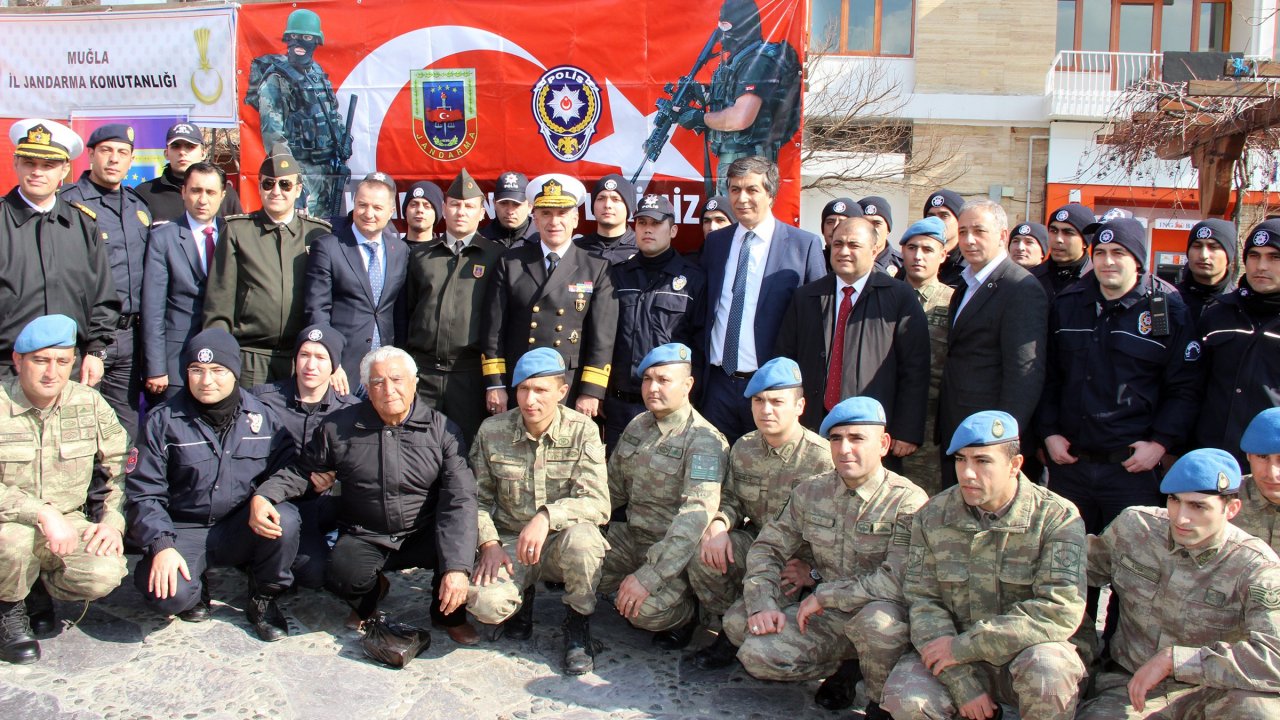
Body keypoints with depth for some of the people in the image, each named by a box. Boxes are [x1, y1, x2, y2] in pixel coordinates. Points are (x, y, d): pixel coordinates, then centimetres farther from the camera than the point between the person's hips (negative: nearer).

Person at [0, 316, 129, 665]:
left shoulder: (89, 403, -1)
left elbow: (122, 468, 4)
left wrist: (113, 522, -10)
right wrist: (42, 513, -31)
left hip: (69, 524, 2)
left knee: (106, 573, -25)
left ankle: (38, 589, 10)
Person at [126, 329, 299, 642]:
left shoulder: (261, 416, 1)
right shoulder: (163, 420, -3)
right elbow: (142, 492, -5)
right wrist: (161, 545, -20)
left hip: (242, 530, 1)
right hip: (184, 531, -1)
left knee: (284, 519, -31)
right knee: (169, 595, -30)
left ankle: (264, 599, -3)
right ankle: (196, 588, 11)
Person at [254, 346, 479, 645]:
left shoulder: (441, 430, -7)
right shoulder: (338, 427, -1)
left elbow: (459, 500, -15)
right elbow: (301, 472, 11)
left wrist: (457, 567, -27)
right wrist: (263, 496, -12)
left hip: (423, 534, -1)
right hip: (365, 538, 1)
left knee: (460, 542, -32)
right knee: (343, 575, -31)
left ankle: (450, 616, 2)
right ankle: (372, 592, 12)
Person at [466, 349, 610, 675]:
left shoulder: (582, 431, -11)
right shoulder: (492, 431, -4)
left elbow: (598, 504, -19)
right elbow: (478, 499, 5)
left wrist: (547, 516, -34)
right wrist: (489, 543, -12)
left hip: (561, 541, -1)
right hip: (509, 542, 1)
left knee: (581, 537, -37)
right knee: (485, 603, -28)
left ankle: (578, 626, -7)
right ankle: (521, 598, 14)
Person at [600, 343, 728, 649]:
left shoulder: (704, 441, -16)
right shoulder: (637, 426, 8)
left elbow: (696, 517, -26)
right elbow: (613, 487, 16)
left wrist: (648, 577, -32)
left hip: (676, 551, -7)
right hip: (632, 538, 7)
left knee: (647, 607, -30)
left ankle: (686, 614, 4)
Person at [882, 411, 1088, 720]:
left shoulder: (1057, 517, -11)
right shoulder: (932, 517, -2)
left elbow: (1060, 610, -20)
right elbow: (923, 602, -5)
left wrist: (963, 645, -21)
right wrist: (962, 684, -17)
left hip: (1030, 651, -2)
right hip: (961, 659, 3)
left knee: (1047, 669, -36)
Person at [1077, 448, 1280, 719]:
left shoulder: (1256, 567, -15)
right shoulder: (1132, 525, -4)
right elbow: (1093, 565, 17)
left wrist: (1172, 659, -29)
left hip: (1209, 690, -1)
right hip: (1129, 684, 2)